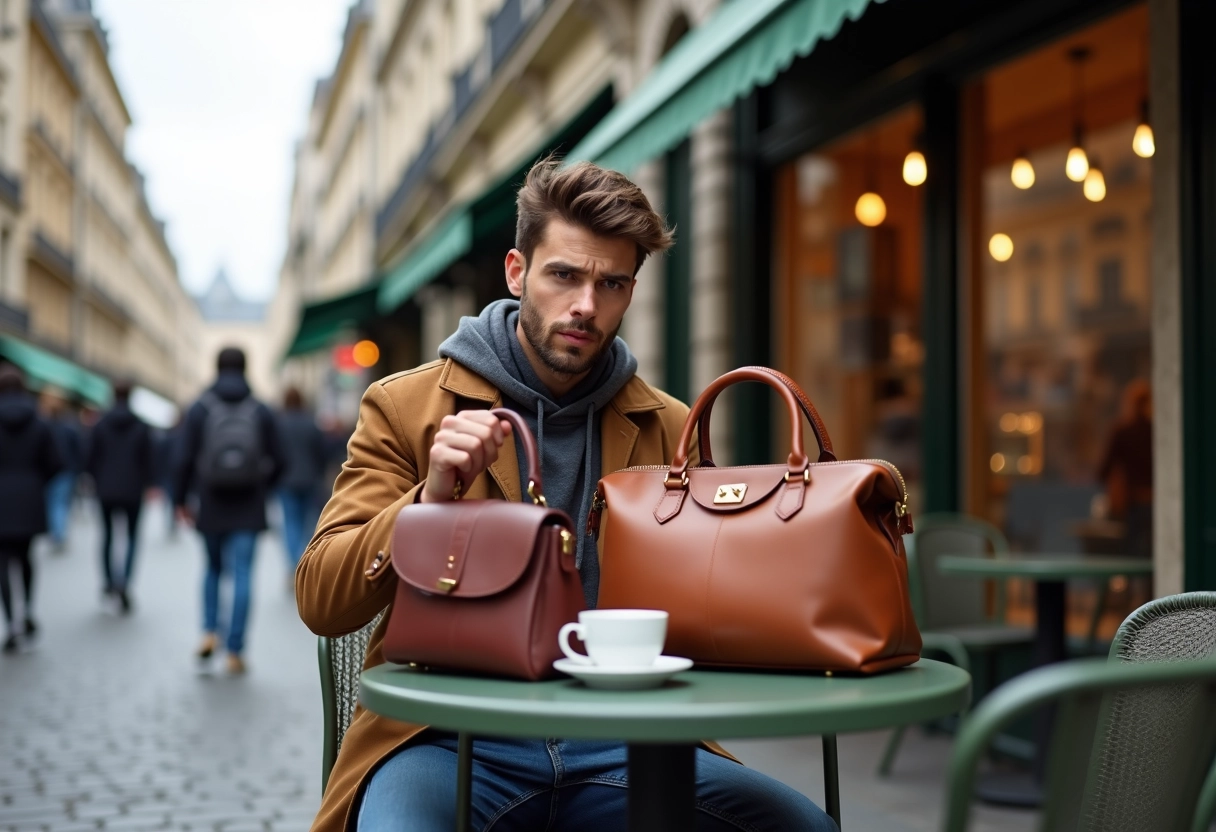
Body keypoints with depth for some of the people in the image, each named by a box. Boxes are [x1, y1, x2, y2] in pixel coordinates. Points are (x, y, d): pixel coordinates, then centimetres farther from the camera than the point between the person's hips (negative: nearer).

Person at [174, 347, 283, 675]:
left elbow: (185, 460, -5)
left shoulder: (200, 409, -1)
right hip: (248, 510, -1)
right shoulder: (261, 411, 1)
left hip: (211, 507, 1)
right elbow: (277, 460, 2)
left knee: (213, 568, 21)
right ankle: (234, 651, -1)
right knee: (242, 575, 1)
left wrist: (181, 499, 6)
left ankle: (210, 632, 7)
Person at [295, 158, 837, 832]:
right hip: (447, 741, -3)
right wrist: (429, 500, -17)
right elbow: (320, 604, -2)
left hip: (614, 740, 3)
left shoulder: (669, 429, 10)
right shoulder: (406, 405, 4)